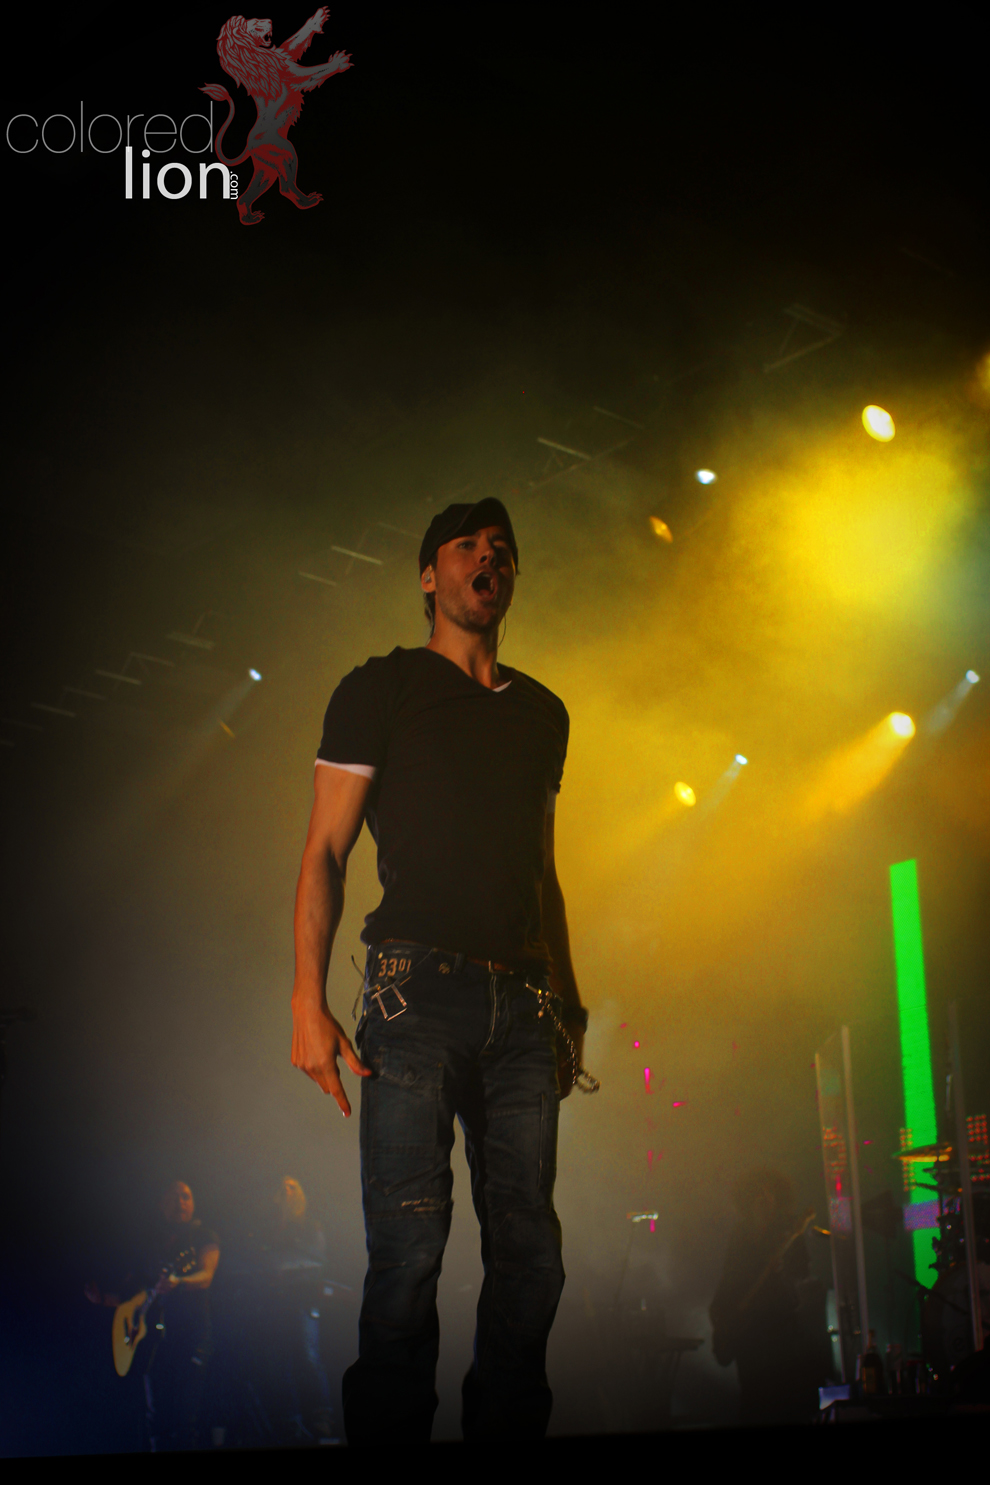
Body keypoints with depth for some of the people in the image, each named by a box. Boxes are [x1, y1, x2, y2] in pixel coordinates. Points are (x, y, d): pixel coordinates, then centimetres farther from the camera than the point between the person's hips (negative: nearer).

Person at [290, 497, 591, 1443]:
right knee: (409, 1251, -7)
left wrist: (568, 1007, 17)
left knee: (530, 1254, 3)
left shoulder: (542, 712, 22)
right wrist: (308, 1005, -8)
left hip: (525, 1002, 4)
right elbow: (324, 851, 3)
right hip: (418, 991, -4)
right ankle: (388, 1436, 5)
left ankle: (508, 1433, 15)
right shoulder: (380, 689, 8)